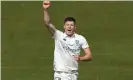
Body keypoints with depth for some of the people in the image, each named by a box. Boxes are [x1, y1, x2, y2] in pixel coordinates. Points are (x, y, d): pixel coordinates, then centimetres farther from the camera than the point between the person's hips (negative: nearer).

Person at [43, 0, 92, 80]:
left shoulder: (81, 39, 2)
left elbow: (89, 56, 2)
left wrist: (80, 58, -19)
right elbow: (48, 23, -16)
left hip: (73, 74, 2)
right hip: (59, 73, -2)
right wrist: (46, 9, -31)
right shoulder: (58, 35, -2)